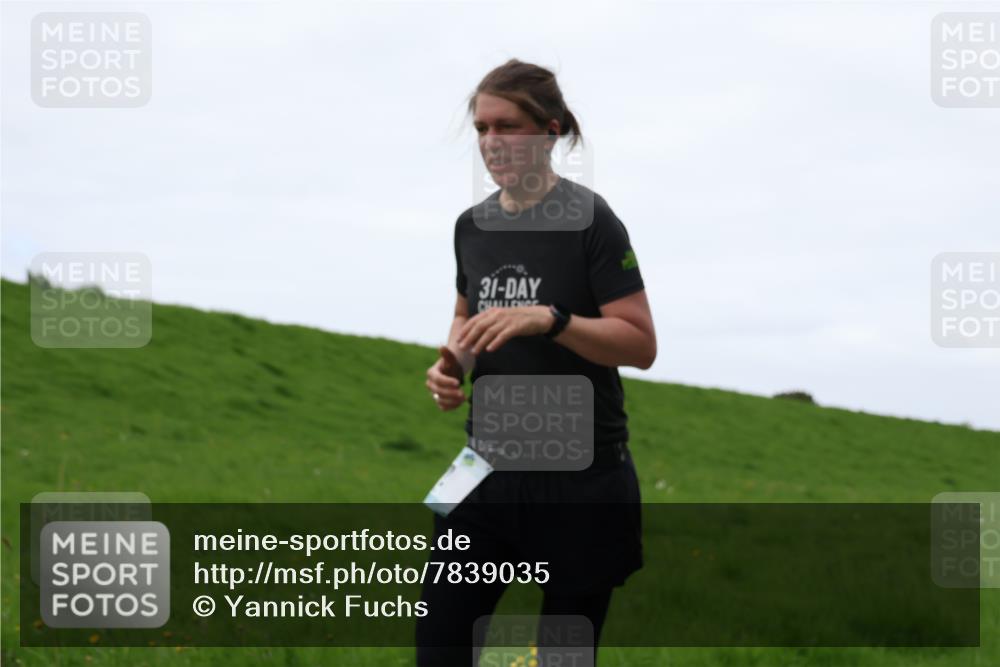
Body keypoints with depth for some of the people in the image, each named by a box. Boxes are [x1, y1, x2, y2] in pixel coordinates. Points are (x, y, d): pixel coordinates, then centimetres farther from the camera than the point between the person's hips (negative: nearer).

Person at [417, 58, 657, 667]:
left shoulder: (590, 221, -10)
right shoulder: (473, 225, 8)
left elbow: (641, 343, -12)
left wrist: (550, 319, -25)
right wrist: (451, 366, 3)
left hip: (581, 473, -5)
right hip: (490, 464, 5)